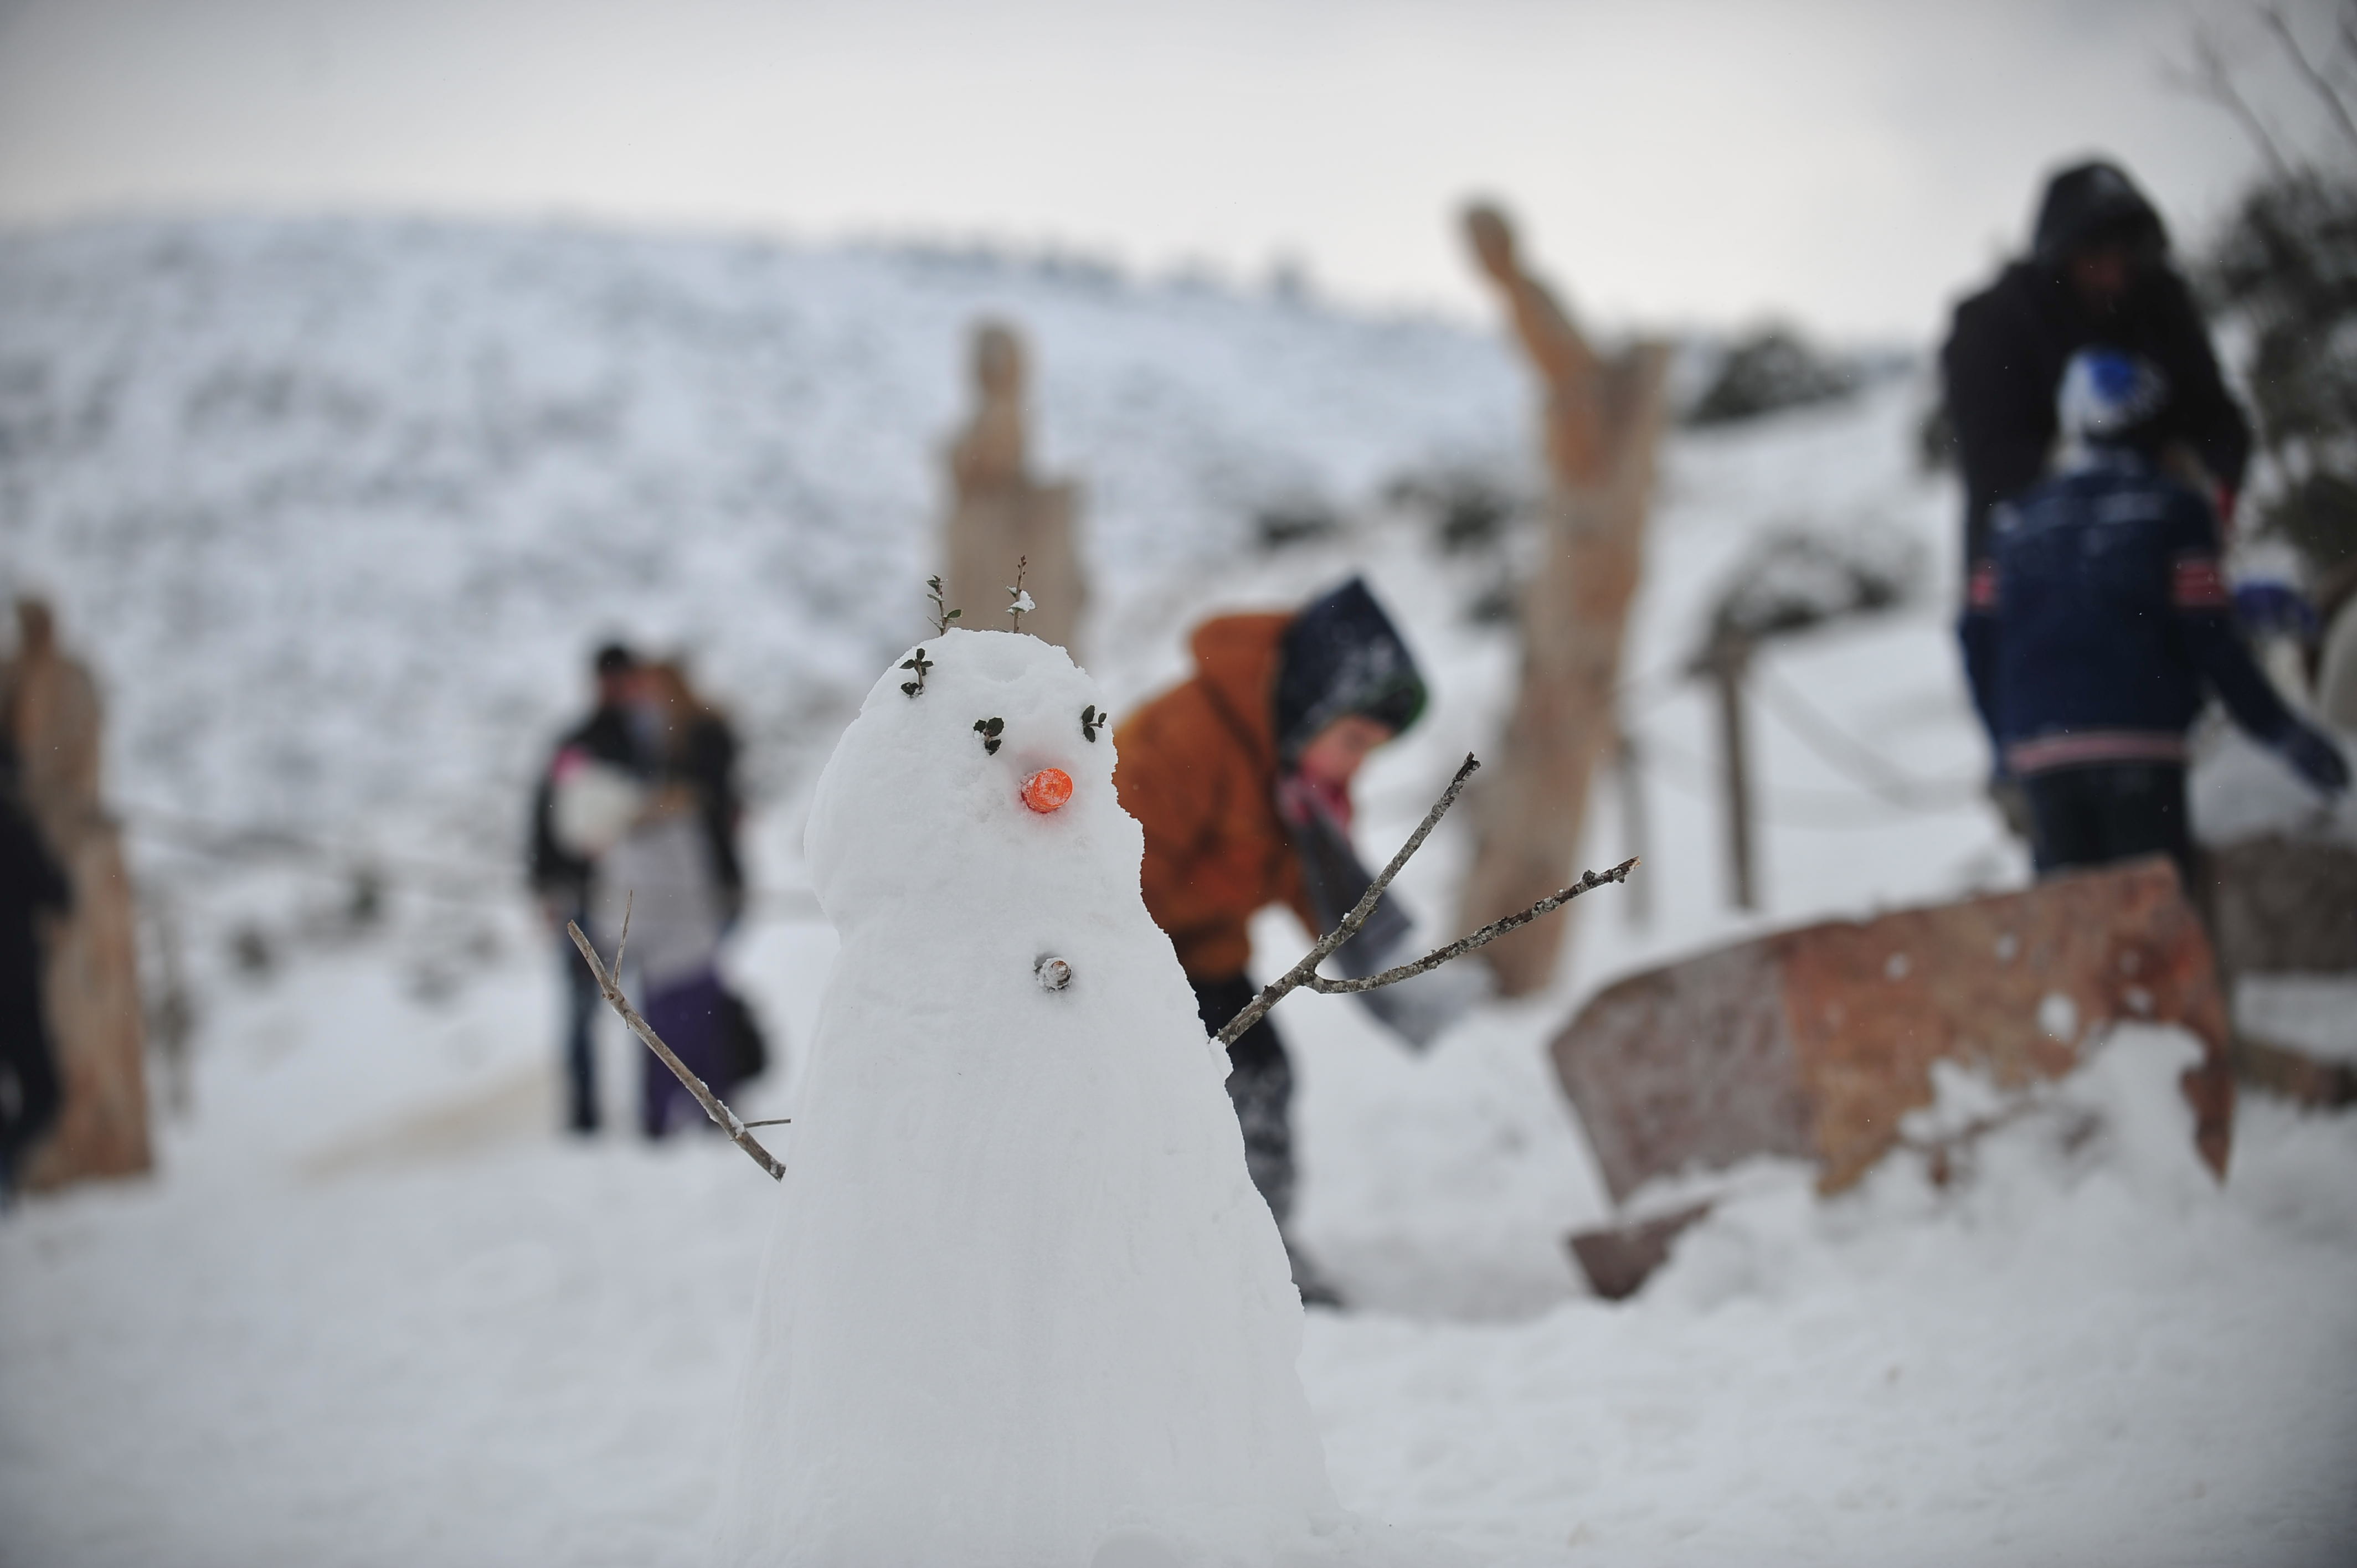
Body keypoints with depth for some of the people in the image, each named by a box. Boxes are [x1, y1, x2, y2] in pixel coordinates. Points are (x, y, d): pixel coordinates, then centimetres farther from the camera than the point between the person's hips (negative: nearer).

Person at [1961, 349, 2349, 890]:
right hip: (2140, 742, -4)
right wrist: (2281, 731, 4)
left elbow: (1980, 638, 11)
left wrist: (2006, 740, 23)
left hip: (2040, 753, 4)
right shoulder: (2174, 509, 2)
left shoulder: (2016, 521, 14)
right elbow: (2208, 638, -3)